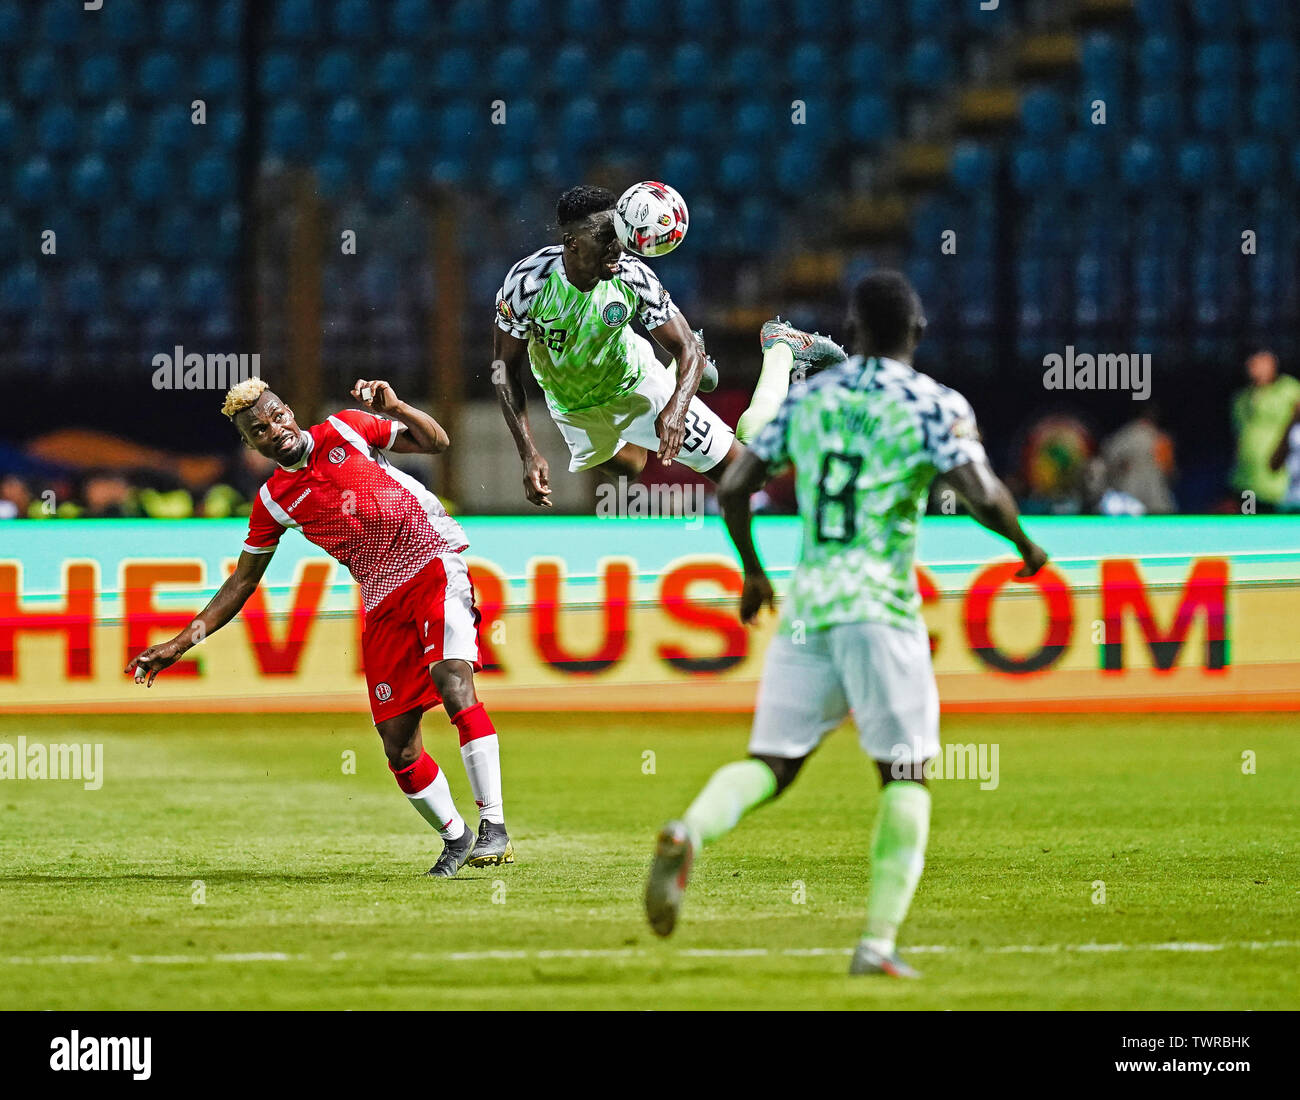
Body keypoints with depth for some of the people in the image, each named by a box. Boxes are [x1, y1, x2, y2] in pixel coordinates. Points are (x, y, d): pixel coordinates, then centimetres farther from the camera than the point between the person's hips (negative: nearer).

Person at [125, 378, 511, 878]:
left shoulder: (345, 430, 4)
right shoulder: (273, 501, 8)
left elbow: (436, 442, 12)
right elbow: (242, 580, 14)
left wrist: (394, 407, -7)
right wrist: (180, 642, 8)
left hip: (434, 563, -3)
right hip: (383, 604, 4)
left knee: (452, 681, -28)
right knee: (399, 747, -4)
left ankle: (493, 827, -27)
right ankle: (455, 839, 18)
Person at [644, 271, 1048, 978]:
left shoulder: (807, 397, 13)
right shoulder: (934, 405, 0)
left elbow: (733, 488, 12)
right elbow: (981, 497, -12)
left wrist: (752, 572, 27)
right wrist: (1026, 544, 8)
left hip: (804, 604, 4)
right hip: (882, 603, -4)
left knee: (770, 764, 5)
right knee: (904, 776, 5)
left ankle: (688, 833, -27)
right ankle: (878, 940, -6)